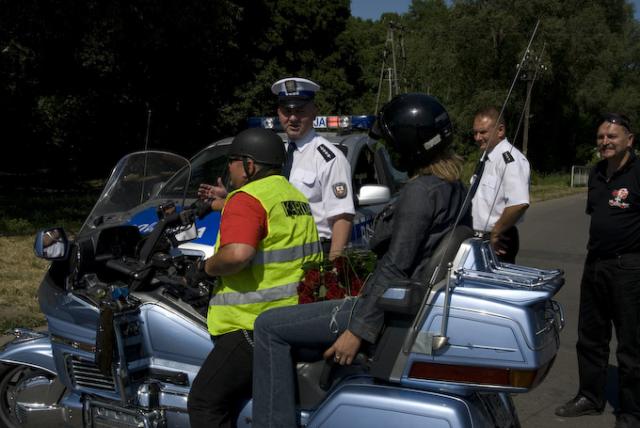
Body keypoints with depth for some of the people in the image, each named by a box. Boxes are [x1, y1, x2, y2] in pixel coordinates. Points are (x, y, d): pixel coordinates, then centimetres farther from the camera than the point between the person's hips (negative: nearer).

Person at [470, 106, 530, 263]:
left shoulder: (510, 159, -17)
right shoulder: (486, 159, 15)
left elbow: (519, 204, -29)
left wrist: (495, 233, -19)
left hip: (498, 243, -9)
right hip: (481, 239, 9)